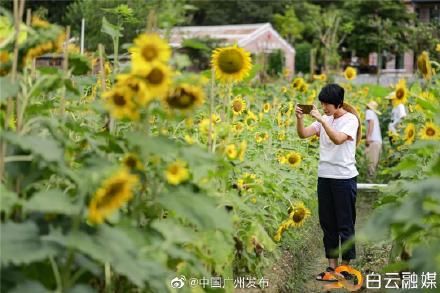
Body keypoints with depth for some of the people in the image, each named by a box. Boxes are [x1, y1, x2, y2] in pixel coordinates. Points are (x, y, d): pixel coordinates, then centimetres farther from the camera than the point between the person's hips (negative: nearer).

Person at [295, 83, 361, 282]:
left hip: (344, 178, -6)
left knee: (345, 224, 3)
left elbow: (338, 139, -26)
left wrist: (322, 120, -31)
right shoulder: (324, 119, 10)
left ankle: (345, 266, 12)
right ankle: (332, 265, 17)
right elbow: (303, 134, 1)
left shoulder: (350, 119, -9)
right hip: (324, 176, 6)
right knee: (327, 223, 9)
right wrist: (300, 118, -16)